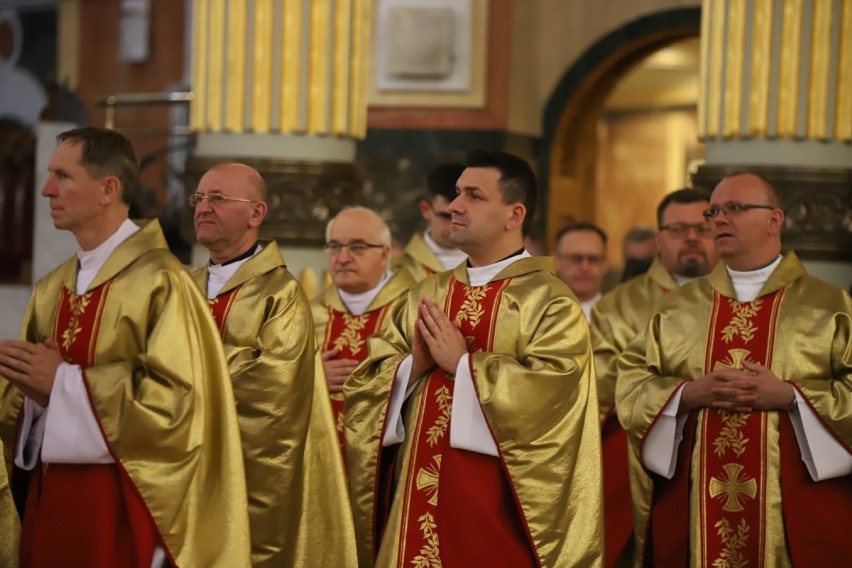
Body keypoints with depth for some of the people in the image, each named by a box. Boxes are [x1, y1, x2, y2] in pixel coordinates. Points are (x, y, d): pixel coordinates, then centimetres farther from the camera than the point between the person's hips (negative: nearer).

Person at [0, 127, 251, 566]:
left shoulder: (159, 282, -13)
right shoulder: (51, 289, 10)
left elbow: (177, 398, -19)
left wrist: (64, 382, -18)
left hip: (121, 504, -7)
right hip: (48, 496, 7)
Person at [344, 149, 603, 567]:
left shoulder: (550, 303, -6)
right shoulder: (425, 296, 12)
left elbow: (551, 393, -21)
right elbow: (367, 381, 8)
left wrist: (462, 363, -16)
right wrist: (413, 367, -11)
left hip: (498, 504, -5)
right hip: (422, 496, 5)